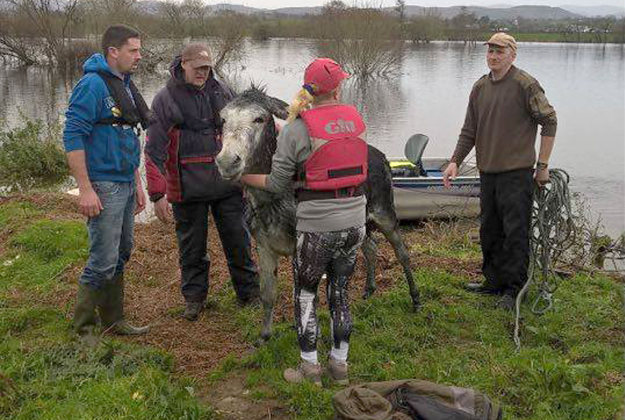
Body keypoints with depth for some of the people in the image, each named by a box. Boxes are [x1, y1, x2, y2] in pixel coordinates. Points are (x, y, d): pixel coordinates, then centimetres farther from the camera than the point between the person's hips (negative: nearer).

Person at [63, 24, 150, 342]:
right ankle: (83, 329, 9)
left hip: (125, 184, 9)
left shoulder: (125, 85, 14)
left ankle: (114, 321, 27)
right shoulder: (92, 84, -14)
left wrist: (137, 183, 20)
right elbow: (73, 136, -19)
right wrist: (85, 188, -22)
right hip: (103, 187, -9)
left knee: (121, 256, 15)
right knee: (103, 261, -6)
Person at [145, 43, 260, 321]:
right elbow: (154, 150, -7)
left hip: (226, 183, 3)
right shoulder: (165, 99, -5)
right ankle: (194, 297, 26)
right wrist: (157, 195, -11)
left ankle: (250, 293, 24)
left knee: (238, 240, 10)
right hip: (188, 188, -3)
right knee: (192, 246, 9)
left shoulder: (221, 92, 8)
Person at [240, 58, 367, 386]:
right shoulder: (356, 119, 1)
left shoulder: (297, 129, -12)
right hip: (354, 221, 5)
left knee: (305, 294, 13)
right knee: (340, 292, 17)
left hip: (316, 226, -4)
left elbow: (278, 184, -10)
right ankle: (340, 364, 26)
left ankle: (310, 367, 19)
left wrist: (243, 178, 8)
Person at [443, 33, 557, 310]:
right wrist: (455, 161, 6)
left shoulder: (525, 85, -9)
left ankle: (514, 288, 6)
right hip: (487, 172, 7)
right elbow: (469, 130, 16)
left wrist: (542, 165, -8)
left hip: (517, 173, -7)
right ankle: (494, 280, 27)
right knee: (489, 231, 14)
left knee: (515, 232, -4)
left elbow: (549, 122, -7)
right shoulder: (480, 88, 11)